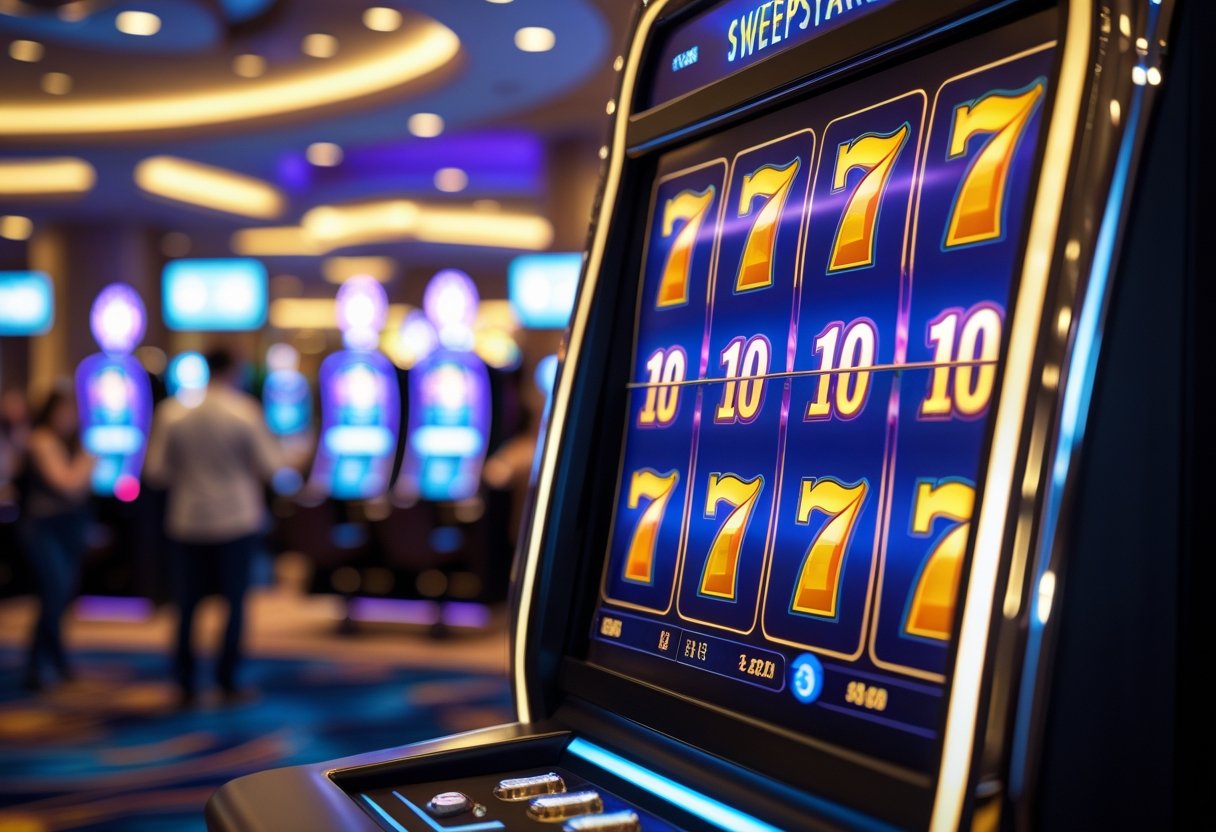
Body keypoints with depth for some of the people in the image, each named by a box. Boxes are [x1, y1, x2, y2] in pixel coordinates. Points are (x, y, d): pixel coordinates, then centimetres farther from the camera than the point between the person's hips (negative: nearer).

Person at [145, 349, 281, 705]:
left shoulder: (171, 411, -3)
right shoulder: (245, 411, -10)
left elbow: (156, 470, -1)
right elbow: (269, 467, -7)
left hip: (188, 521, 2)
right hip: (238, 520, -2)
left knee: (188, 602, 11)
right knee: (235, 600, 9)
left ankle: (185, 683, 15)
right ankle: (227, 681, 11)